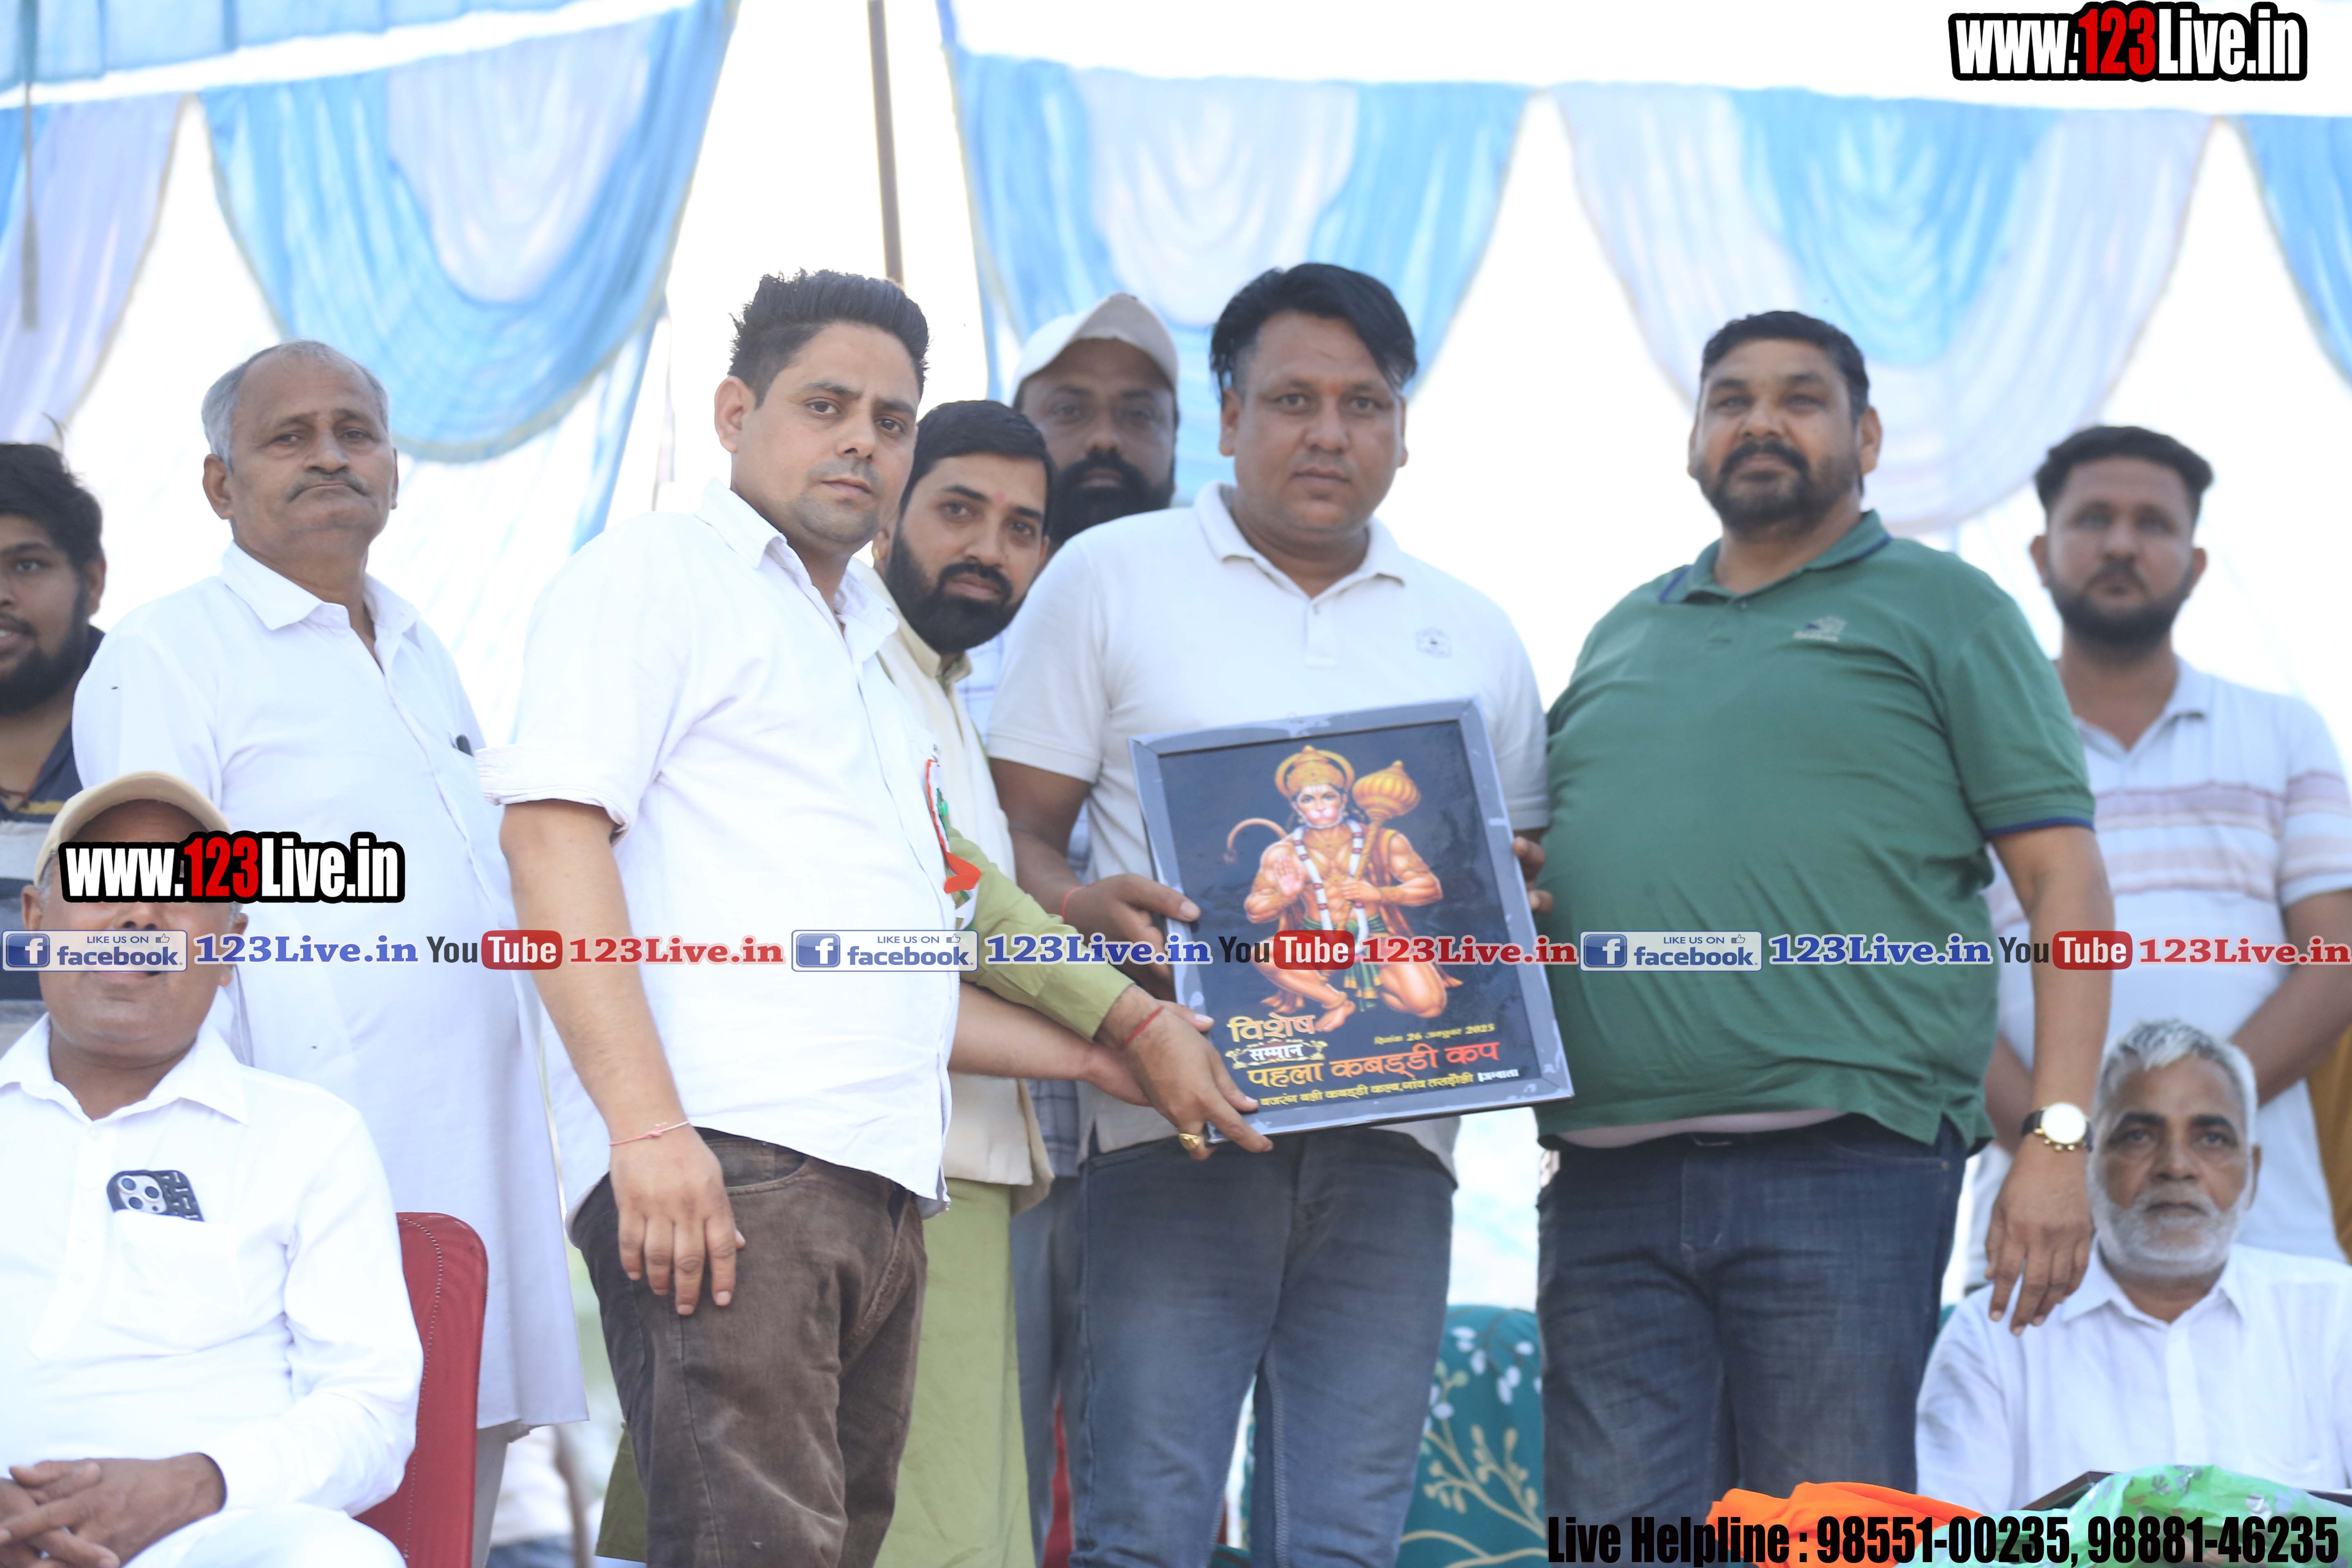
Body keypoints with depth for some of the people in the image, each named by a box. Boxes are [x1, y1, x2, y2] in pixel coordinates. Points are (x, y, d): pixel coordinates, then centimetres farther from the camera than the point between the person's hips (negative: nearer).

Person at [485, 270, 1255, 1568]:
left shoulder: (864, 658, 30)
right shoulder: (657, 573, 5)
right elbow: (552, 832, -9)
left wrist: (1111, 1057, 29)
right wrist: (648, 1125, -20)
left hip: (875, 1184, 8)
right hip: (721, 1165, -8)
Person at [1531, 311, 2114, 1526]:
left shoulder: (1941, 609, 9)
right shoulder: (1621, 638, 24)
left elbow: (2063, 882, 1)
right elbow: (1544, 871, 32)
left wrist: (2057, 1139, -9)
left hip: (1845, 1164, -4)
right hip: (1607, 1183, 5)